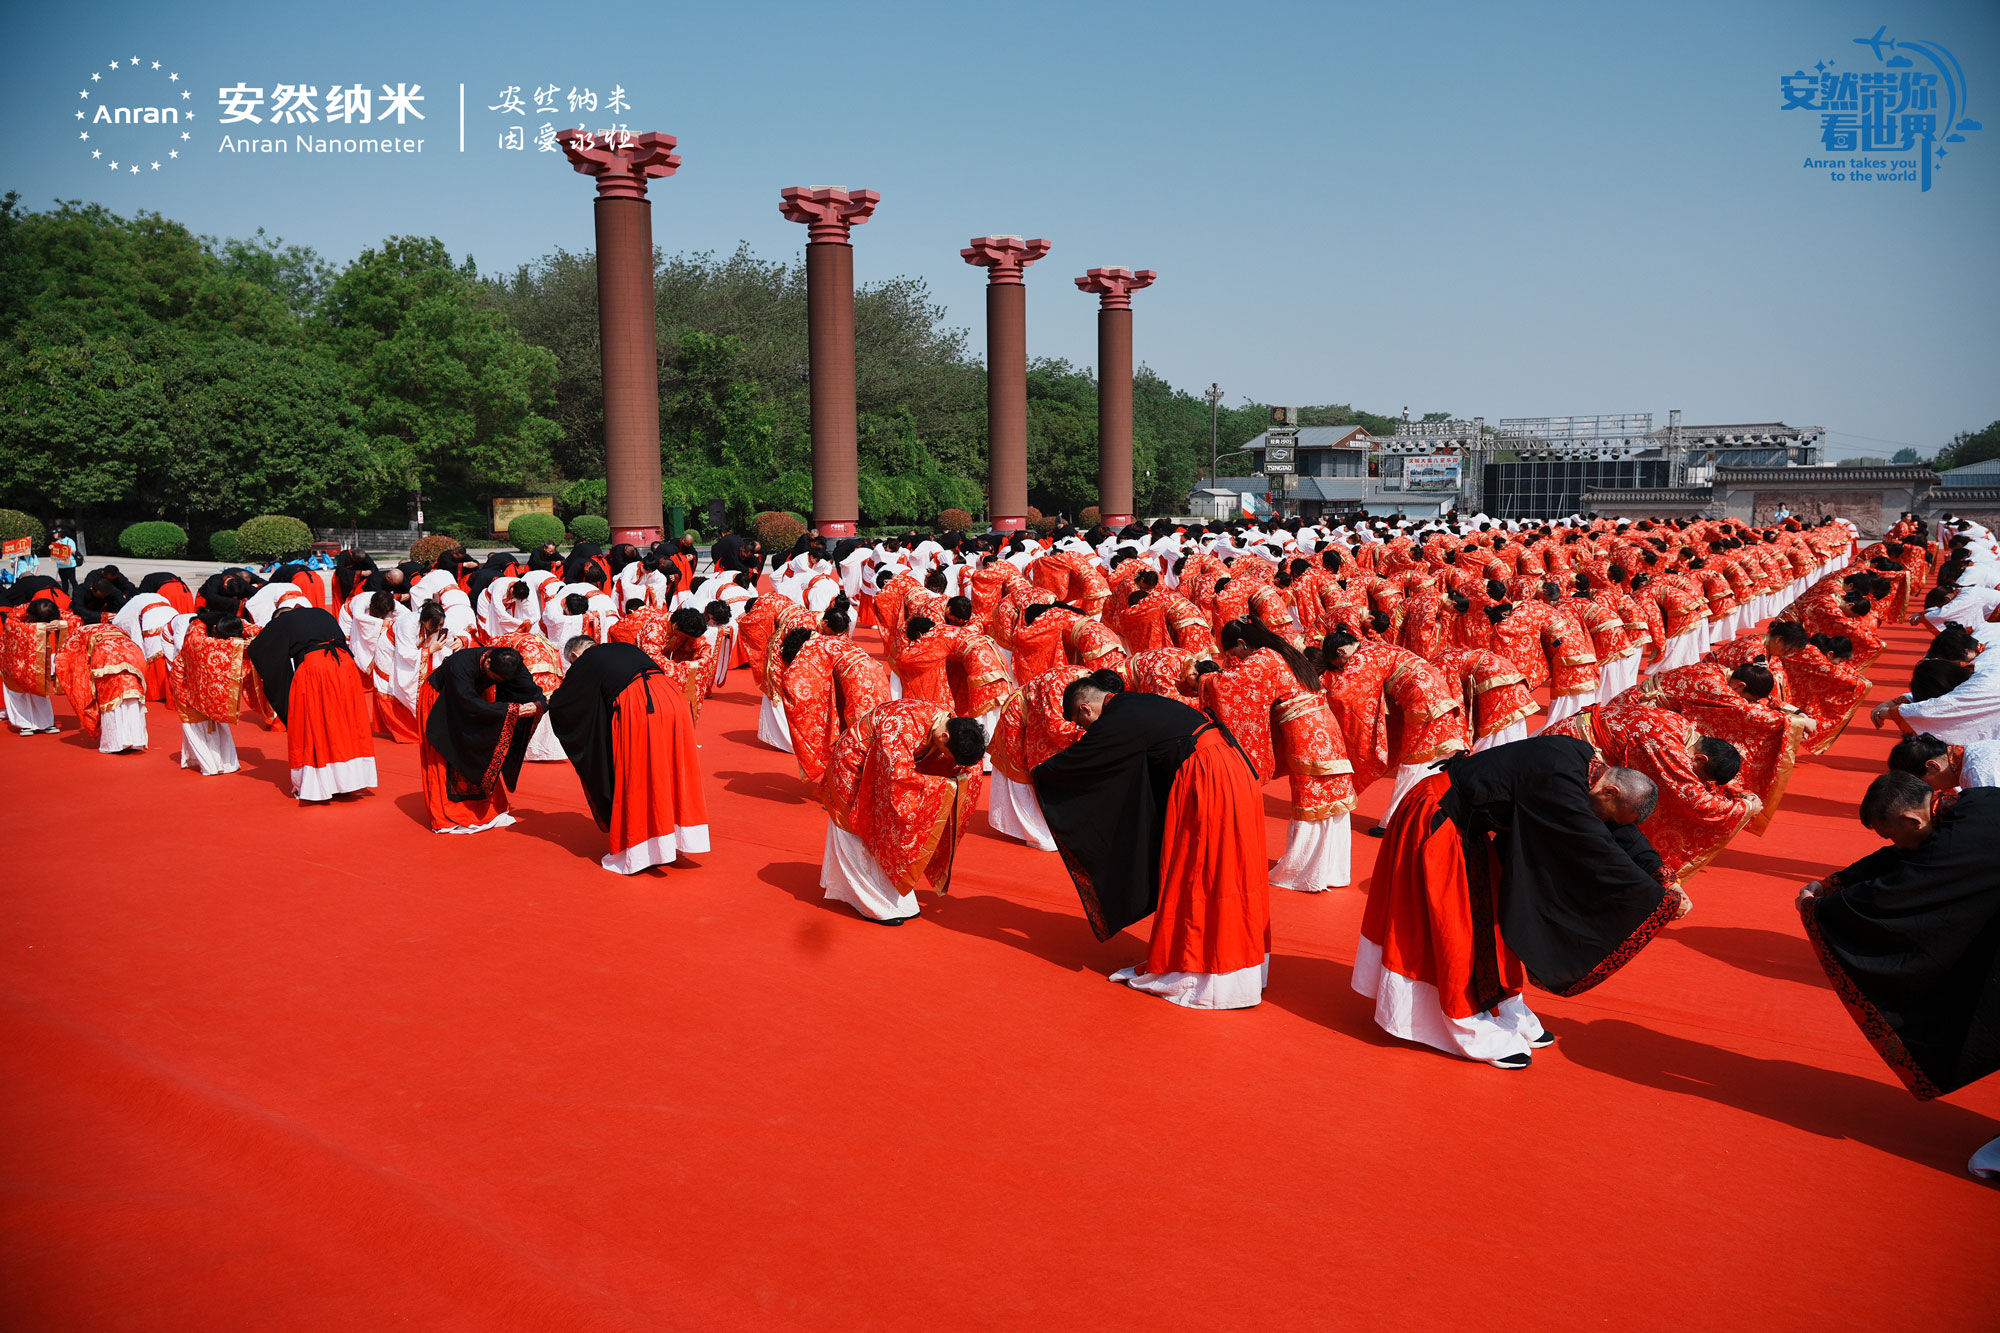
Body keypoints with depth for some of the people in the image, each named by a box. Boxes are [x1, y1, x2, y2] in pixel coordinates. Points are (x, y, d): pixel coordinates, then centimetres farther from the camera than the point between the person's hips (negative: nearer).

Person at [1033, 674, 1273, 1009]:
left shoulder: (1117, 722, -9)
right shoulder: (1140, 704, 17)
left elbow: (1072, 763, 2)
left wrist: (1038, 773, 20)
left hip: (1205, 782, -9)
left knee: (1195, 877, 2)